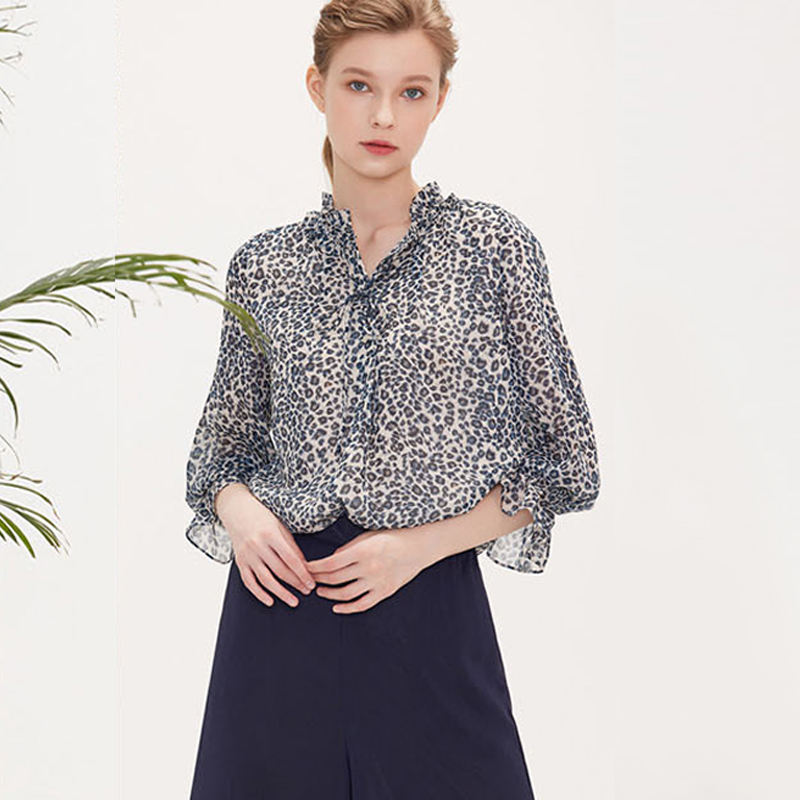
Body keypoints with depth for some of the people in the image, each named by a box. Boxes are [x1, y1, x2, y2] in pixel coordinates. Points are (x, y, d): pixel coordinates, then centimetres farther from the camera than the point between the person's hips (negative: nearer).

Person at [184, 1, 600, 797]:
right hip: (280, 601, 2)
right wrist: (236, 506, -7)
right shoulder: (263, 265, 4)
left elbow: (565, 462, 0)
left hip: (429, 608, -1)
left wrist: (422, 542, -10)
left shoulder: (494, 244, -2)